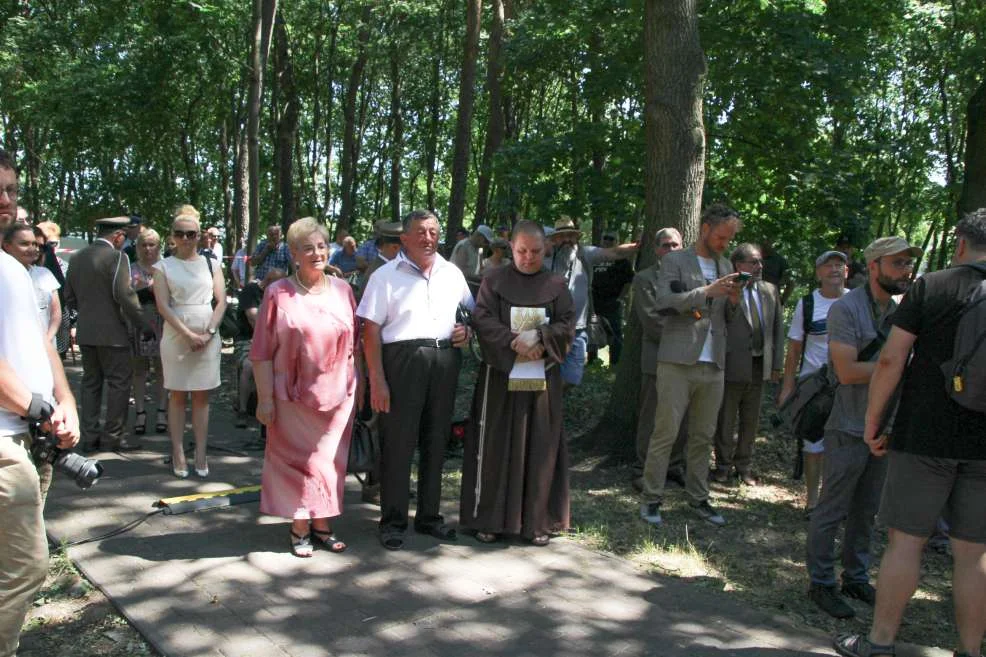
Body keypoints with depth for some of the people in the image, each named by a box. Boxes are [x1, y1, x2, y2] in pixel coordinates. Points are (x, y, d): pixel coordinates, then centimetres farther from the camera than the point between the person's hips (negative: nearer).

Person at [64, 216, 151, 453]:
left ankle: (89, 436, 15)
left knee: (91, 382, 12)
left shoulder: (77, 258, 11)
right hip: (111, 332, -7)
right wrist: (144, 324, -9)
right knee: (119, 382, 1)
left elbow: (69, 297, 14)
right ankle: (112, 436, 2)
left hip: (84, 331, 7)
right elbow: (125, 295, -17)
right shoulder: (116, 257, -12)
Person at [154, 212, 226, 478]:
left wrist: (208, 332, -10)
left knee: (201, 396, 4)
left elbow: (221, 301, 4)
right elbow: (163, 306, -5)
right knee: (177, 395, 4)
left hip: (208, 337, 1)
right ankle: (178, 454, 9)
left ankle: (200, 454, 7)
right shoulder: (163, 267, 5)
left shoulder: (210, 264, 9)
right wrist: (189, 335, -14)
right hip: (176, 336, -1)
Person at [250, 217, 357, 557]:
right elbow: (262, 351, -4)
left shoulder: (342, 290, 5)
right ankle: (300, 528, 18)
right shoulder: (278, 293, -4)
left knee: (329, 460, 10)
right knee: (298, 460, 5)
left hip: (337, 395, 3)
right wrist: (265, 397, -8)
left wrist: (356, 385, 8)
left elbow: (353, 343, 10)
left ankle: (322, 524, 23)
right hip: (294, 396, -3)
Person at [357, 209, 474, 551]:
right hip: (402, 359, -4)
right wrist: (377, 380, -12)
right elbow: (371, 330, -5)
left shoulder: (452, 273, 14)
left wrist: (467, 330, 3)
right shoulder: (385, 276, 0)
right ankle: (392, 520, 12)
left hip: (445, 361, 5)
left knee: (435, 442, 12)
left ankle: (429, 515, 26)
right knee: (398, 442, -1)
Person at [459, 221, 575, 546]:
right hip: (500, 374, -1)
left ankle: (537, 520, 13)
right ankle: (489, 517, 11)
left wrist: (539, 339, -16)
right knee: (496, 445, 2)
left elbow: (567, 325, 1)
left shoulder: (556, 285, 9)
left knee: (539, 447, 4)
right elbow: (483, 319, -6)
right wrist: (513, 341, -20)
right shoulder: (494, 280, 5)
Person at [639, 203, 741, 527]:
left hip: (713, 365, 6)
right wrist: (707, 292, -21)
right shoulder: (675, 260, 0)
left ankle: (698, 498, 22)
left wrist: (733, 301, 0)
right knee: (665, 433, -3)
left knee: (703, 436, 11)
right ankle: (651, 498, 7)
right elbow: (664, 301, -14)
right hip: (678, 363, -6)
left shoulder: (725, 266, 18)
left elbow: (726, 317, 22)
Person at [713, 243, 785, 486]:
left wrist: (777, 364, 7)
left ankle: (744, 465, 29)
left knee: (751, 420, 15)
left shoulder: (770, 291, 8)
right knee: (726, 419, 8)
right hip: (733, 364, -5)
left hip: (759, 365, 5)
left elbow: (778, 328, 10)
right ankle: (724, 464, 24)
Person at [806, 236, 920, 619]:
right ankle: (821, 583, 13)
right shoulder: (846, 309, -13)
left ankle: (856, 578, 29)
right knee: (832, 511, 2)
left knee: (867, 511, 16)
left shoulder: (901, 311, 10)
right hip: (850, 428, -7)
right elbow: (848, 371, -20)